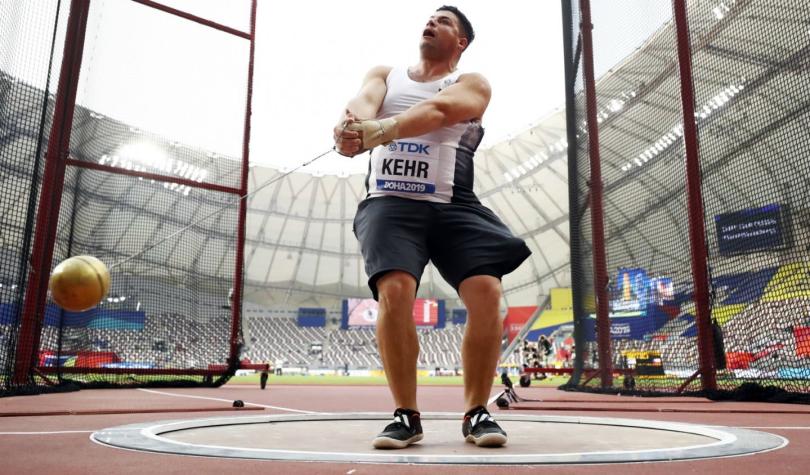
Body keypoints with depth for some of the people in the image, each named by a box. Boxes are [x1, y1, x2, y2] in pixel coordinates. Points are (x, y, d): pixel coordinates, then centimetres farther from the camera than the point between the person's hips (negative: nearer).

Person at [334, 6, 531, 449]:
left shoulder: (472, 84, 10)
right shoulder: (383, 75, 20)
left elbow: (437, 110, -14)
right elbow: (363, 102, -5)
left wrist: (379, 129, -33)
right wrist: (351, 124, -31)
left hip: (452, 206, 0)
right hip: (389, 203, 1)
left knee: (486, 292, -18)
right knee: (394, 291, -23)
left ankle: (476, 412, 2)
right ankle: (405, 415, -5)